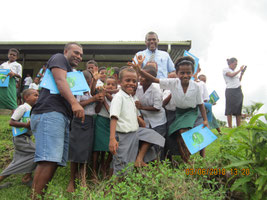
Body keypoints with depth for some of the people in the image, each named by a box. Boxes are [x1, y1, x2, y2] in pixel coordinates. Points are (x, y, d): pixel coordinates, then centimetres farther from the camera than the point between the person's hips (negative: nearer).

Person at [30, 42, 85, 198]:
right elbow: (60, 80, -9)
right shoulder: (59, 58, 11)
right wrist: (74, 102, -23)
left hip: (64, 118, 9)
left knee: (55, 161, 1)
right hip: (49, 113, -9)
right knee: (48, 160, -19)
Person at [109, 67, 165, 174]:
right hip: (123, 136, -8)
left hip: (135, 133, 8)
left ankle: (139, 159, 4)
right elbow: (114, 117, -24)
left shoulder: (131, 98, 12)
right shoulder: (118, 97, -13)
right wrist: (112, 139, -33)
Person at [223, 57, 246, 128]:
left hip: (238, 91, 7)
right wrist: (239, 70, -3)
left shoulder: (234, 71, 23)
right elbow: (231, 75, -14)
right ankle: (230, 127, -7)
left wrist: (241, 74, 11)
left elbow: (238, 81, 22)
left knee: (239, 110, 4)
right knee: (230, 110, -8)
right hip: (230, 91, -7)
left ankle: (239, 127, 7)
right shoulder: (225, 70, 4)